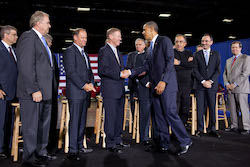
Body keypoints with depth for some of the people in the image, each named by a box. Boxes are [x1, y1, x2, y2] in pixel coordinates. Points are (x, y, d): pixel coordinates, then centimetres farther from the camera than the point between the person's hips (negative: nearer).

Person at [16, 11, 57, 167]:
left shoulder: (41, 40, 18)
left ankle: (41, 152, 32)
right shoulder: (28, 37, -11)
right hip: (32, 93, -10)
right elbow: (26, 67, -19)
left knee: (44, 124, 18)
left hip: (44, 92, 10)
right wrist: (34, 90, -22)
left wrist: (46, 90, 14)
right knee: (31, 126, 2)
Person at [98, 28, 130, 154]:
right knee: (111, 117, -4)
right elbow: (102, 70, -17)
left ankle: (118, 140, 25)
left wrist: (126, 72, 8)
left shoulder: (117, 51, 21)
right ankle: (111, 144, 6)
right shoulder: (104, 51, -7)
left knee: (119, 116, 13)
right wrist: (119, 74, -19)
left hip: (120, 90, 9)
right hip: (110, 91, -9)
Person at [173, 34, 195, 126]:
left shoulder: (189, 53, 16)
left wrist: (180, 63, -13)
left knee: (185, 108, 6)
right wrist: (186, 63, -8)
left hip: (187, 84, 4)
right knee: (175, 108, -7)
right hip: (175, 85, -3)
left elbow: (192, 65, -3)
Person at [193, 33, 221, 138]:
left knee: (212, 108, 3)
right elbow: (195, 70, 1)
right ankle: (200, 129, 5)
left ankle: (212, 129, 12)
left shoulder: (216, 54, 10)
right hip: (199, 86, -1)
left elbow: (218, 70, 3)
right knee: (200, 108, -1)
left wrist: (210, 81, -10)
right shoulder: (197, 55, 8)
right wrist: (203, 81, -10)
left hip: (212, 85, 1)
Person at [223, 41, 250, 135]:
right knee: (232, 108, 6)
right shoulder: (228, 60, 22)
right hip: (230, 88, 6)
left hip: (241, 88, -6)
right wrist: (227, 84, 1)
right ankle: (234, 126, 13)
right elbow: (225, 74, 20)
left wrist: (235, 84, -13)